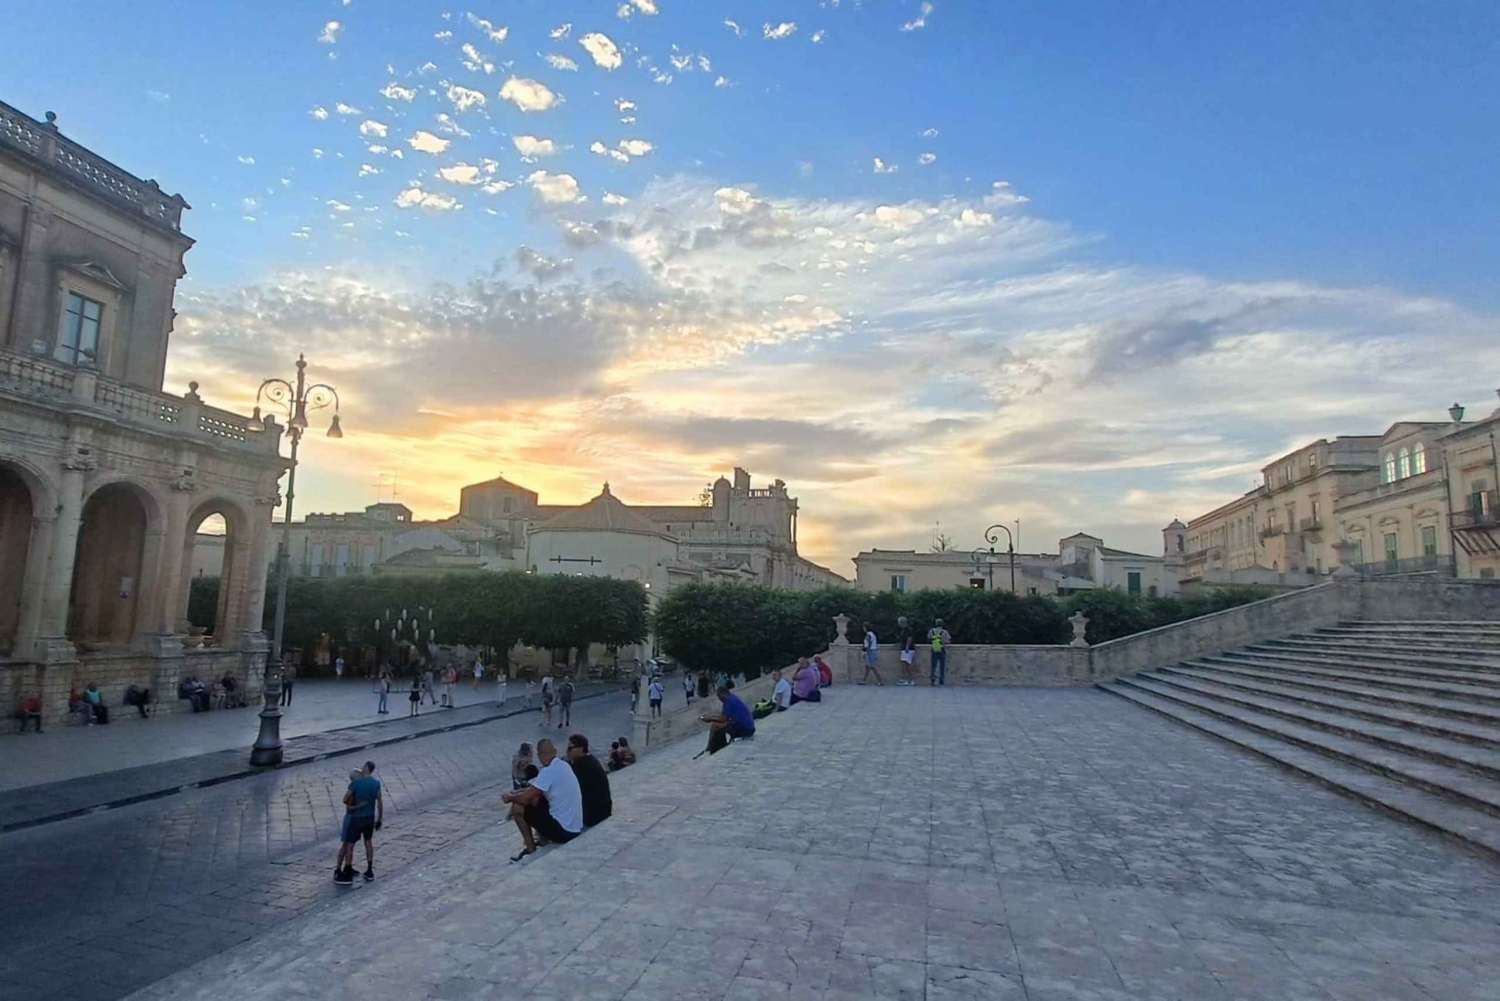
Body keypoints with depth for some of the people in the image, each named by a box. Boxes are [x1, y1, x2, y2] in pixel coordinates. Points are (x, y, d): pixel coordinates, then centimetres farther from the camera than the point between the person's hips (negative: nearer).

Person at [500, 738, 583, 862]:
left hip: (563, 831, -8)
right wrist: (516, 792, 18)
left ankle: (531, 849, 14)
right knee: (534, 798, 19)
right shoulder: (563, 765, 8)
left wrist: (509, 798, 7)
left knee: (517, 808, 1)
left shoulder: (548, 771, -18)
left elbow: (525, 797, -12)